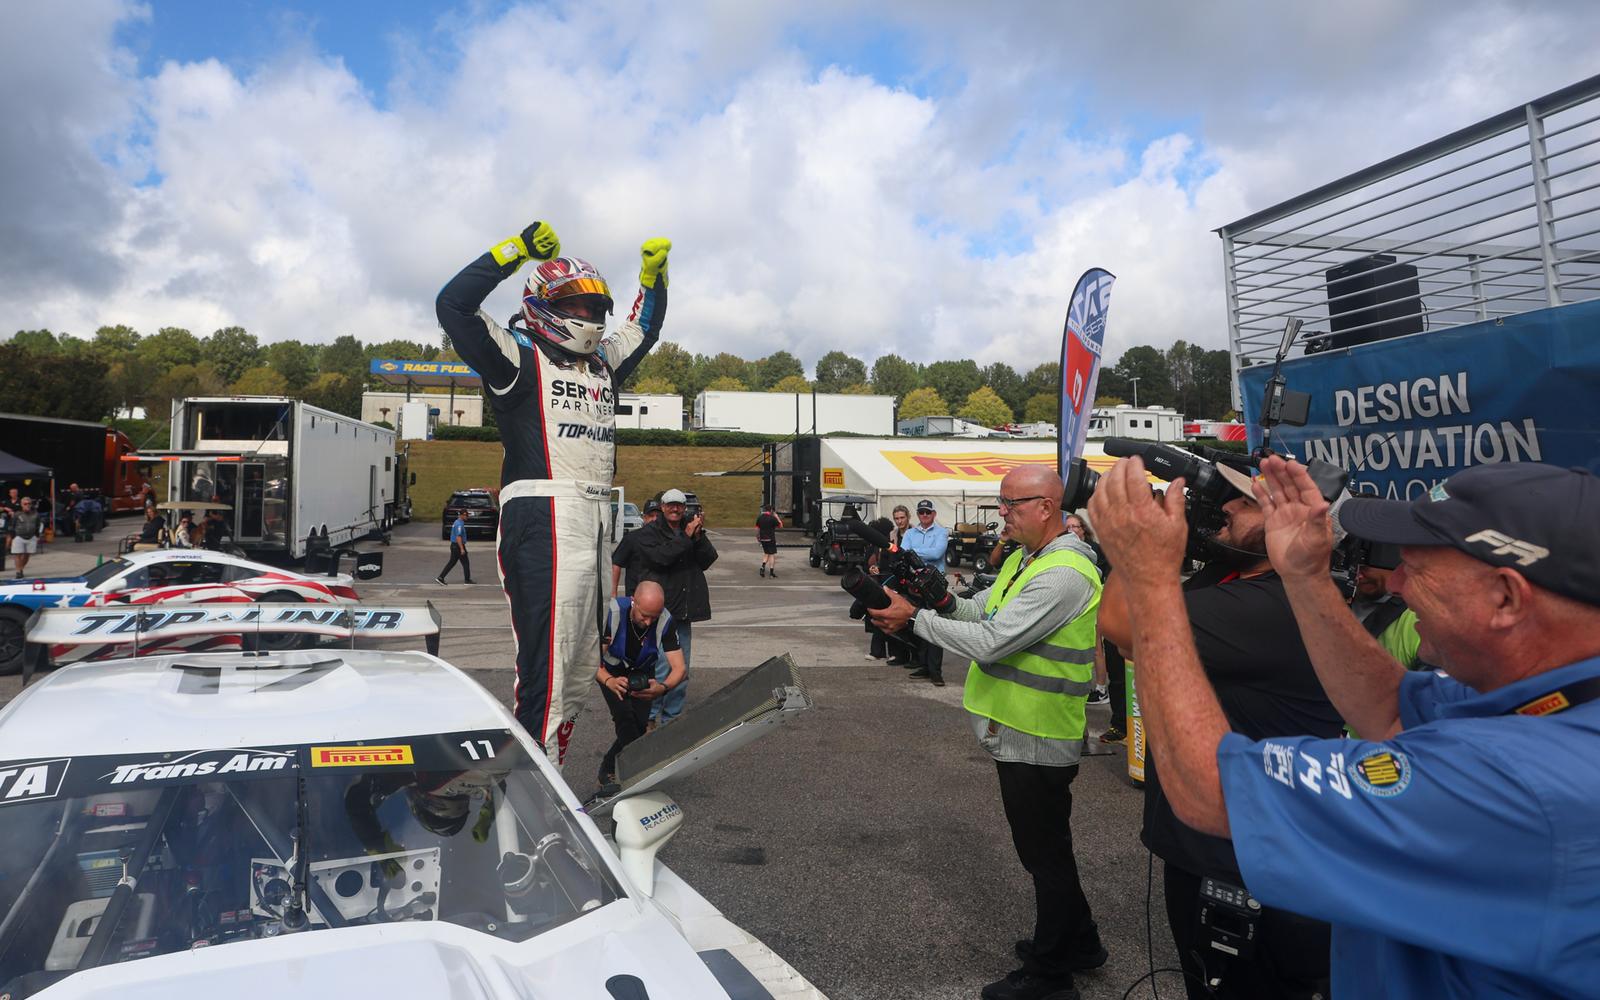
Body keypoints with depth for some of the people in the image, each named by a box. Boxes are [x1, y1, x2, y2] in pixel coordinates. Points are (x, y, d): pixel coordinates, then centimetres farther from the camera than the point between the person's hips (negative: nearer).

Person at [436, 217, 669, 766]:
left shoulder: (602, 363, 22)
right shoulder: (518, 357, 1)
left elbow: (643, 328, 37)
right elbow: (453, 306, -10)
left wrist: (653, 272, 24)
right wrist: (516, 251, -11)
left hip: (596, 520, 8)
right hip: (544, 519, -8)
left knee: (578, 670, 12)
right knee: (547, 665, -12)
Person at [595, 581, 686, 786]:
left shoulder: (665, 620, -27)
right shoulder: (612, 612, -32)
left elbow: (679, 667, -25)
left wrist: (663, 687, -46)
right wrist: (609, 681, -49)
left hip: (643, 673, 2)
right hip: (612, 671, -2)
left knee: (640, 723, -13)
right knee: (625, 716, -24)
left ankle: (608, 767, 12)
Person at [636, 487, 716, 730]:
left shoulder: (691, 529, 14)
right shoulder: (649, 532, 0)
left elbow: (707, 561, 4)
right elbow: (661, 556, -18)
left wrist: (699, 536, -10)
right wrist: (686, 537, -15)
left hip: (684, 610, 6)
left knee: (682, 670, 10)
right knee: (661, 669, -10)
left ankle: (672, 717, 21)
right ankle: (649, 717, 3)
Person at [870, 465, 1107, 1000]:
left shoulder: (1064, 575, -25)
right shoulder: (1024, 557, 9)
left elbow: (990, 641, -28)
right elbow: (981, 610, 13)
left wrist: (915, 617, -21)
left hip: (1036, 740, -10)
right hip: (1020, 730, 10)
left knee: (1045, 854, 7)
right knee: (1042, 848, 24)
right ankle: (1079, 942, 43)